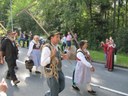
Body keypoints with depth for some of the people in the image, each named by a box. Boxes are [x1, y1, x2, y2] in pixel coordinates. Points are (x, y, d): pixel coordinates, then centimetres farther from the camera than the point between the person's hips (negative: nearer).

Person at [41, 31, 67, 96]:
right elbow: (43, 63, -23)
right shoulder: (47, 48, -21)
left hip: (59, 71, 9)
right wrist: (52, 55, -31)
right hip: (52, 72, -9)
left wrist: (62, 57, 2)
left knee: (61, 87, 21)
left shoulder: (55, 46, 7)